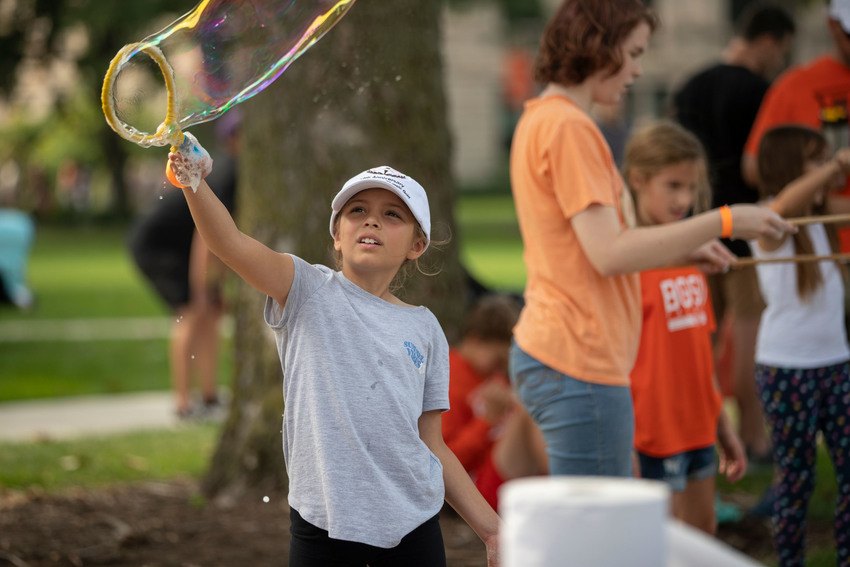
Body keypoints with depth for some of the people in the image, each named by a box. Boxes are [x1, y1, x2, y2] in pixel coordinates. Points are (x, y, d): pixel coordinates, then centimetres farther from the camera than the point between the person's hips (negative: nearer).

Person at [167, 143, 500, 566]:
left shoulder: (423, 329, 9)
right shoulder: (308, 293, 2)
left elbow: (432, 446, 13)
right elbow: (228, 242, -15)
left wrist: (491, 530, 9)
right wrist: (192, 178, -33)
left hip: (413, 526, 3)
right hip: (323, 521, -2)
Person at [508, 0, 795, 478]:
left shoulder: (541, 120, 18)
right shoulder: (569, 128, -14)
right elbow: (609, 255, -20)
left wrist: (683, 249, 14)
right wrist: (721, 222, -15)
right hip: (580, 364, -10)